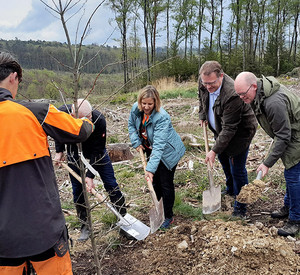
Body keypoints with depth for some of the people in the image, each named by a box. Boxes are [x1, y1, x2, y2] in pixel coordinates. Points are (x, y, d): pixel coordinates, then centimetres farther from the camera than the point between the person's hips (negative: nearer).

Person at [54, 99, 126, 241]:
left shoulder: (99, 120, -36)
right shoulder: (62, 113, -28)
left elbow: (97, 150, -28)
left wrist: (90, 175, -28)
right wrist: (59, 151, -2)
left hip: (95, 150, -2)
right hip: (74, 152, 2)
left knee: (111, 184, 1)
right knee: (77, 189, 3)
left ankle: (123, 218, 18)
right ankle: (85, 226, 17)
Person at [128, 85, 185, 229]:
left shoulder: (162, 117, -35)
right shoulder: (136, 109, -14)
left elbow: (158, 145, -40)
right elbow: (131, 125, 7)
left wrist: (151, 168, -45)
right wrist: (136, 142, -6)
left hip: (167, 152, -6)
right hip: (151, 150, 6)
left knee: (166, 184, 0)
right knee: (155, 181, 17)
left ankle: (168, 216, 17)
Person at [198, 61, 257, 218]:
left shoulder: (232, 94, -39)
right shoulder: (203, 82, -16)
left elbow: (229, 128, -34)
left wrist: (214, 150, -33)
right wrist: (203, 116, 8)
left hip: (240, 131, -8)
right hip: (221, 129, 8)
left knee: (237, 169, -4)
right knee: (223, 159, 25)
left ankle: (240, 208, 14)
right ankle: (230, 190, 50)